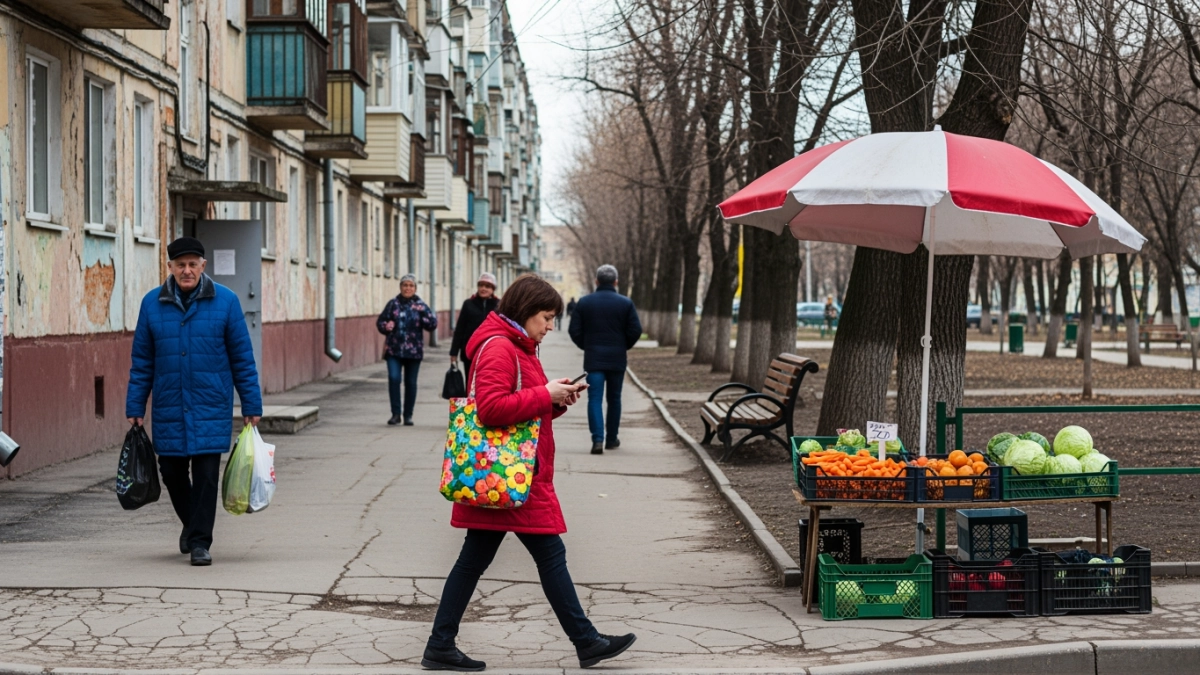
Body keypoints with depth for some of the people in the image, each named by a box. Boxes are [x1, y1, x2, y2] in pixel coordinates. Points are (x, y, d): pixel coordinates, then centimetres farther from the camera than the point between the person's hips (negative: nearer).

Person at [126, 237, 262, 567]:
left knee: (206, 474, -6)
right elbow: (142, 361, 6)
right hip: (168, 408, 2)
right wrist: (135, 408, 4)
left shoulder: (225, 301, -2)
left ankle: (200, 542, 3)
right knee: (172, 472, 10)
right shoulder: (152, 303, 3)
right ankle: (191, 523, 36)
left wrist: (252, 406, 0)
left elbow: (242, 357, 1)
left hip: (211, 407, -2)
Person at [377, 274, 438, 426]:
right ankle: (396, 413, -5)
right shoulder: (393, 304, 6)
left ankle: (408, 415, 17)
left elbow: (433, 324, -3)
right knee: (394, 378, -14)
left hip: (413, 350, 0)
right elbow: (380, 321, 13)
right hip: (394, 349, 0)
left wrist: (423, 312, -18)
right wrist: (386, 326, -9)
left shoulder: (420, 305, 4)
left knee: (411, 382, 5)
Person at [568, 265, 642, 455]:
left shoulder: (584, 302, 0)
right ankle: (611, 439, 22)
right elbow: (635, 330, -5)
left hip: (593, 358, 0)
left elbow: (574, 330, -2)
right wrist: (624, 346, 12)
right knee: (614, 399, 14)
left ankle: (597, 439, -18)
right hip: (617, 358, 1)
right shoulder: (626, 303, -2)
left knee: (595, 399, -2)